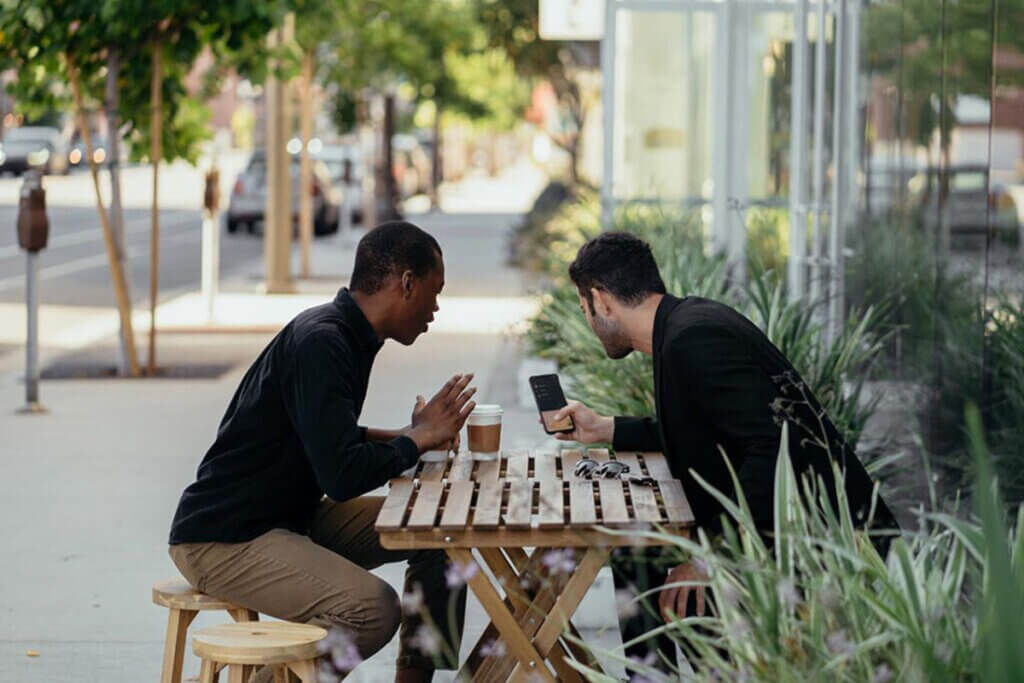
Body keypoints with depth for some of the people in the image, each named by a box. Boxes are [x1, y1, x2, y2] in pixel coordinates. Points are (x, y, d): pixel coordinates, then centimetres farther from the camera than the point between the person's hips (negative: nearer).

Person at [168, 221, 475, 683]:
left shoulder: (347, 334, 9)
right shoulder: (321, 343, -22)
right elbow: (343, 476, -27)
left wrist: (406, 437, 10)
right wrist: (417, 439, -11)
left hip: (293, 516, 10)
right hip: (223, 538, -10)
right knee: (373, 609, -29)